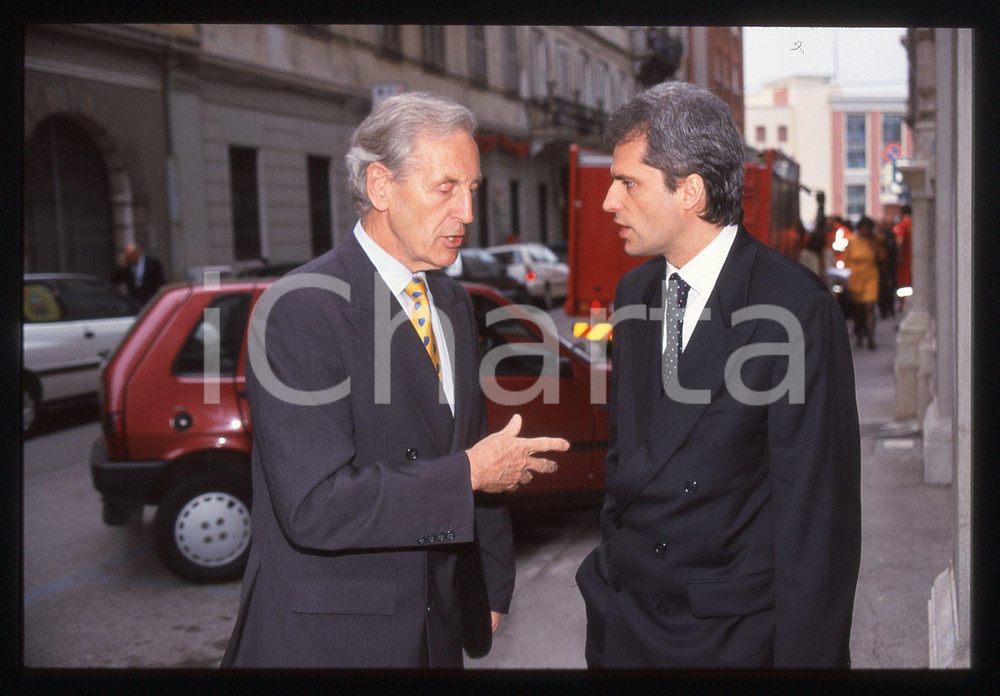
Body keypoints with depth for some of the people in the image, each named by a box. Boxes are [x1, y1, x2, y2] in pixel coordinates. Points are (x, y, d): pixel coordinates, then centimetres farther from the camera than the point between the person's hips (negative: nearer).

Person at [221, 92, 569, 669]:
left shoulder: (454, 304, 7)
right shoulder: (302, 311, -20)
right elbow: (314, 506, -27)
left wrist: (495, 588, 18)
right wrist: (468, 474, -21)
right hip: (326, 637, -7)